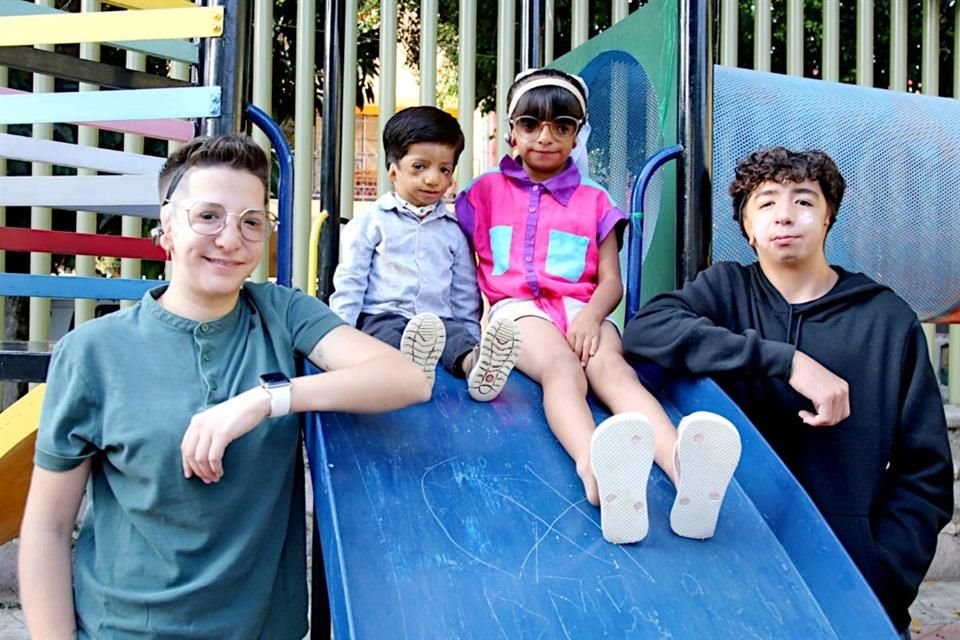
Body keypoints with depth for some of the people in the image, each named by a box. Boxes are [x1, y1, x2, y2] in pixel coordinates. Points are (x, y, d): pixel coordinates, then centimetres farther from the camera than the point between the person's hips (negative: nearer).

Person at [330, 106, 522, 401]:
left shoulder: (453, 230, 17)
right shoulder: (372, 221, 10)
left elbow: (465, 295, 21)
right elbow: (350, 283, 8)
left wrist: (472, 343, 12)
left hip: (440, 320, 2)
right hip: (380, 317, -1)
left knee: (458, 334, -31)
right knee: (390, 333, -35)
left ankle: (474, 362, -62)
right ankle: (410, 363, -66)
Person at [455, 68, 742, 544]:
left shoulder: (594, 200, 19)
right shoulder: (485, 192, 18)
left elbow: (610, 280, 9)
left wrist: (591, 315, -13)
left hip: (580, 309, 2)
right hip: (517, 307, -2)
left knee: (614, 370, -32)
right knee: (563, 368, -36)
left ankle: (685, 468, -63)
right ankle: (596, 468, -70)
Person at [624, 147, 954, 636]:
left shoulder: (889, 320, 5)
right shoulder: (726, 288, 6)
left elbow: (925, 472, 4)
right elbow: (645, 329, -15)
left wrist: (877, 587, -7)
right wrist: (786, 361, -19)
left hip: (849, 566, 1)